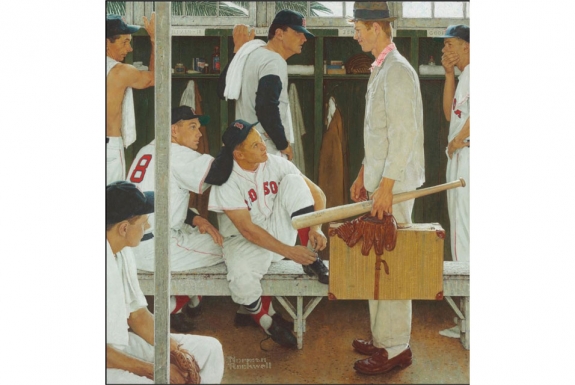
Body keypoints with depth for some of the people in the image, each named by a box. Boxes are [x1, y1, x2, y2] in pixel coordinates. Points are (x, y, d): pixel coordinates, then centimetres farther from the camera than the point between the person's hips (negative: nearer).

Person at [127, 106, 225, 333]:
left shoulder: (147, 151, 17)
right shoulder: (176, 153, -12)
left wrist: (195, 219, 8)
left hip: (132, 245, 10)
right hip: (154, 250, -10)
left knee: (198, 230, 28)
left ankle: (191, 302, 26)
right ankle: (174, 307, 9)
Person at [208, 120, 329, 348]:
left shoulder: (276, 164, -7)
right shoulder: (226, 181, -18)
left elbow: (317, 194, -4)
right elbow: (248, 230, -22)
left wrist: (315, 228, -22)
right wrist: (289, 252, -27)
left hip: (281, 232, 4)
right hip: (244, 242, -4)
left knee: (293, 181, -19)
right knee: (242, 280, -37)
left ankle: (312, 261, -13)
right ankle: (267, 319, -1)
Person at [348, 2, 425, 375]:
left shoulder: (398, 71, -16)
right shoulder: (380, 70, 15)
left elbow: (404, 134, -21)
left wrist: (386, 186, -22)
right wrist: (364, 175, 22)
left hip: (394, 183, -10)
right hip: (380, 179, 10)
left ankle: (395, 347, 1)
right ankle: (383, 337, 24)